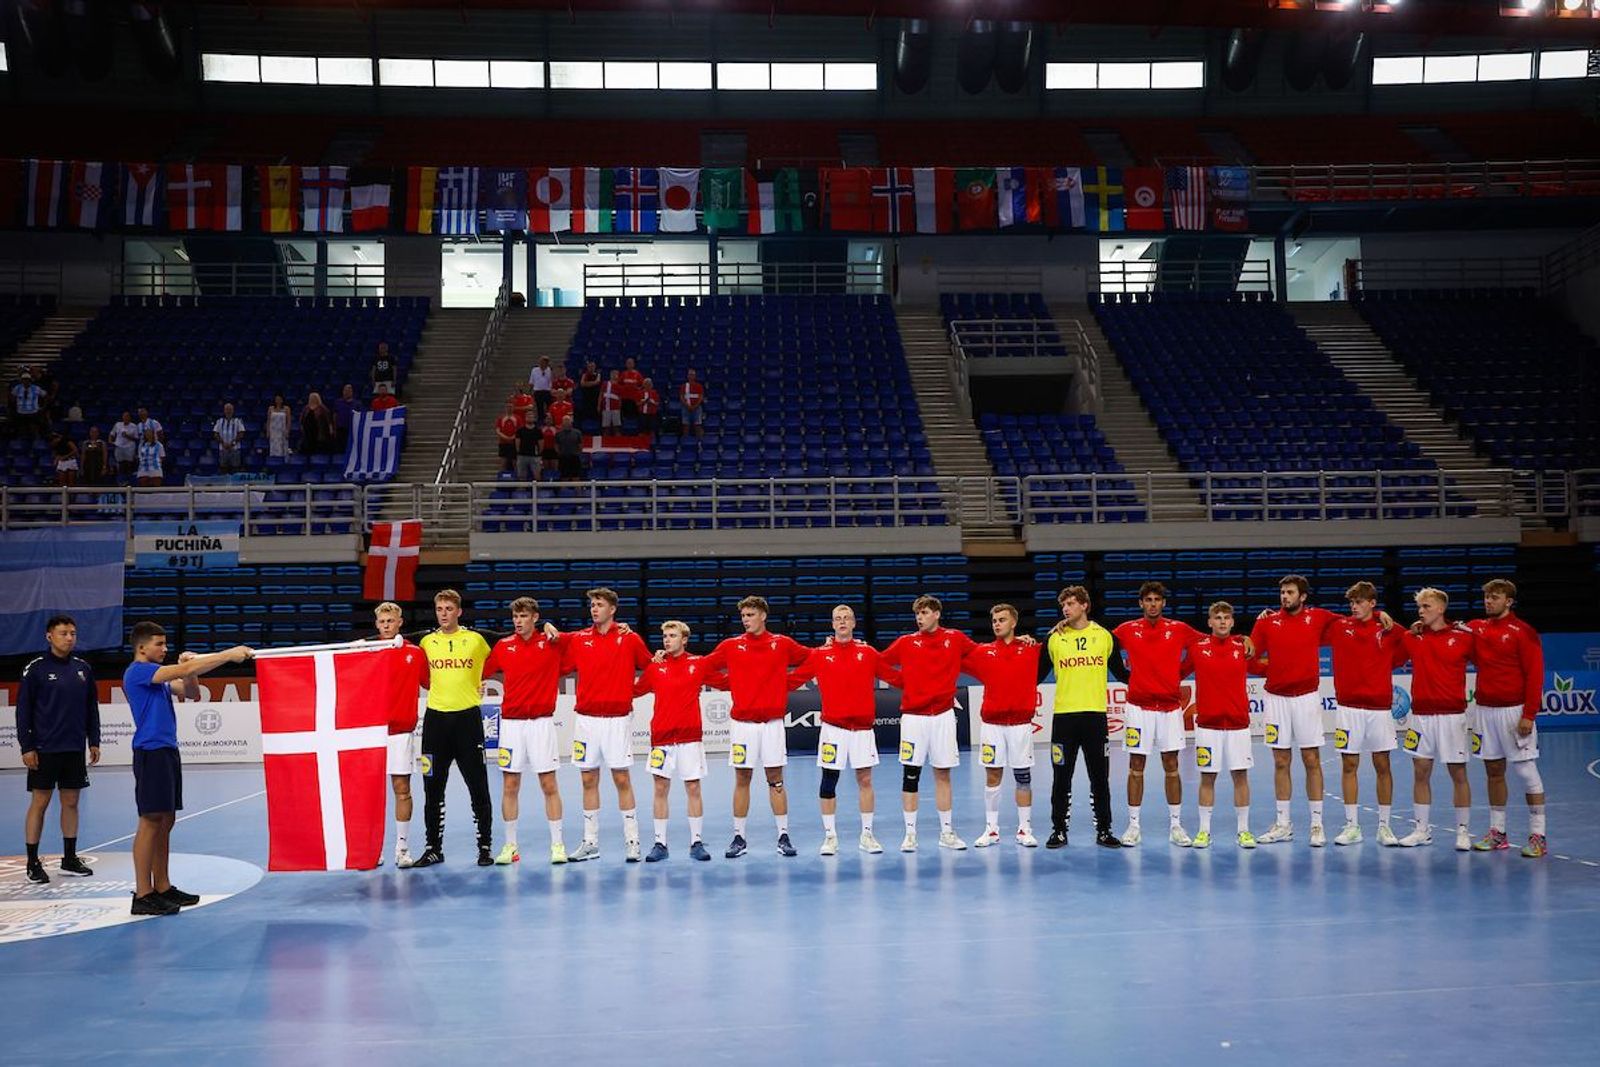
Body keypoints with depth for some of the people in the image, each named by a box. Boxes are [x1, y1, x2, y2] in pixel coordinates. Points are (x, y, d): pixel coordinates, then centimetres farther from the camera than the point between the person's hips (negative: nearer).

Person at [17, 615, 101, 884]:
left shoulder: (83, 669, 7)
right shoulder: (35, 669, -6)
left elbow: (92, 708, 13)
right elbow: (23, 710, -5)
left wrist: (93, 742, 10)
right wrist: (26, 747, -9)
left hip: (75, 749, 4)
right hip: (44, 750, -4)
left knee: (71, 802, 9)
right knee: (39, 803, 1)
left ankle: (70, 859, 18)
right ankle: (33, 862, 9)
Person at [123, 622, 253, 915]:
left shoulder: (158, 675, 18)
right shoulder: (137, 672, -10)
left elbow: (191, 693, 21)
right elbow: (182, 670, -20)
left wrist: (189, 669, 2)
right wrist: (228, 655, -20)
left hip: (167, 751, 10)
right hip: (150, 751, -9)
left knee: (166, 821, 11)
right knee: (151, 821, -9)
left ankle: (162, 888, 16)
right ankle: (143, 895, -7)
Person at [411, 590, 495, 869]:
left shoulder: (477, 640, -1)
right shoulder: (426, 642, 7)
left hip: (468, 717, -2)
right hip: (435, 718, 2)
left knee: (478, 788, 2)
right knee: (432, 789, 7)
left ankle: (485, 847, 11)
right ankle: (434, 848, 18)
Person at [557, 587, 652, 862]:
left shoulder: (629, 638, -1)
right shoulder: (578, 639, 6)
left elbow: (650, 668, 6)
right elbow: (559, 667, 10)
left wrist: (630, 691, -4)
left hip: (617, 720, -3)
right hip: (586, 718, 3)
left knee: (622, 780, -1)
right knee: (589, 781, 7)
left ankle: (631, 841, 5)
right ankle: (590, 843, 14)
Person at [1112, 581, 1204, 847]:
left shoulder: (1179, 629, 3)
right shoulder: (1128, 630, 2)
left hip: (1170, 707, 1)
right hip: (1139, 707, -1)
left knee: (1171, 767, 3)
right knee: (1136, 767, 2)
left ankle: (1176, 825, 12)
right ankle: (1133, 826, 9)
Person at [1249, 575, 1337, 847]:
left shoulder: (1318, 618, 2)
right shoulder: (1267, 621, 3)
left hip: (1307, 697, -1)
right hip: (1276, 698, 1)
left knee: (1312, 760, 1)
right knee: (1281, 762, 6)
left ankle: (1317, 825, 7)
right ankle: (1283, 825, 14)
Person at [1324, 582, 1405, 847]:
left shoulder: (1388, 630, 2)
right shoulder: (1339, 627, 3)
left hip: (1380, 707, 0)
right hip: (1348, 706, 1)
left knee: (1382, 766, 4)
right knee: (1349, 766, 3)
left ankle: (1384, 825, 13)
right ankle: (1352, 826, 10)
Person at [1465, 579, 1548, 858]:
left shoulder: (1523, 632, -7)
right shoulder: (1476, 628, 9)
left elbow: (1535, 675, -10)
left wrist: (1529, 715, -16)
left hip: (1513, 710, -5)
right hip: (1484, 709, 6)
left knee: (1526, 770, -3)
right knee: (1494, 771, 10)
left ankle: (1537, 836, 1)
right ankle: (1497, 832, 17)